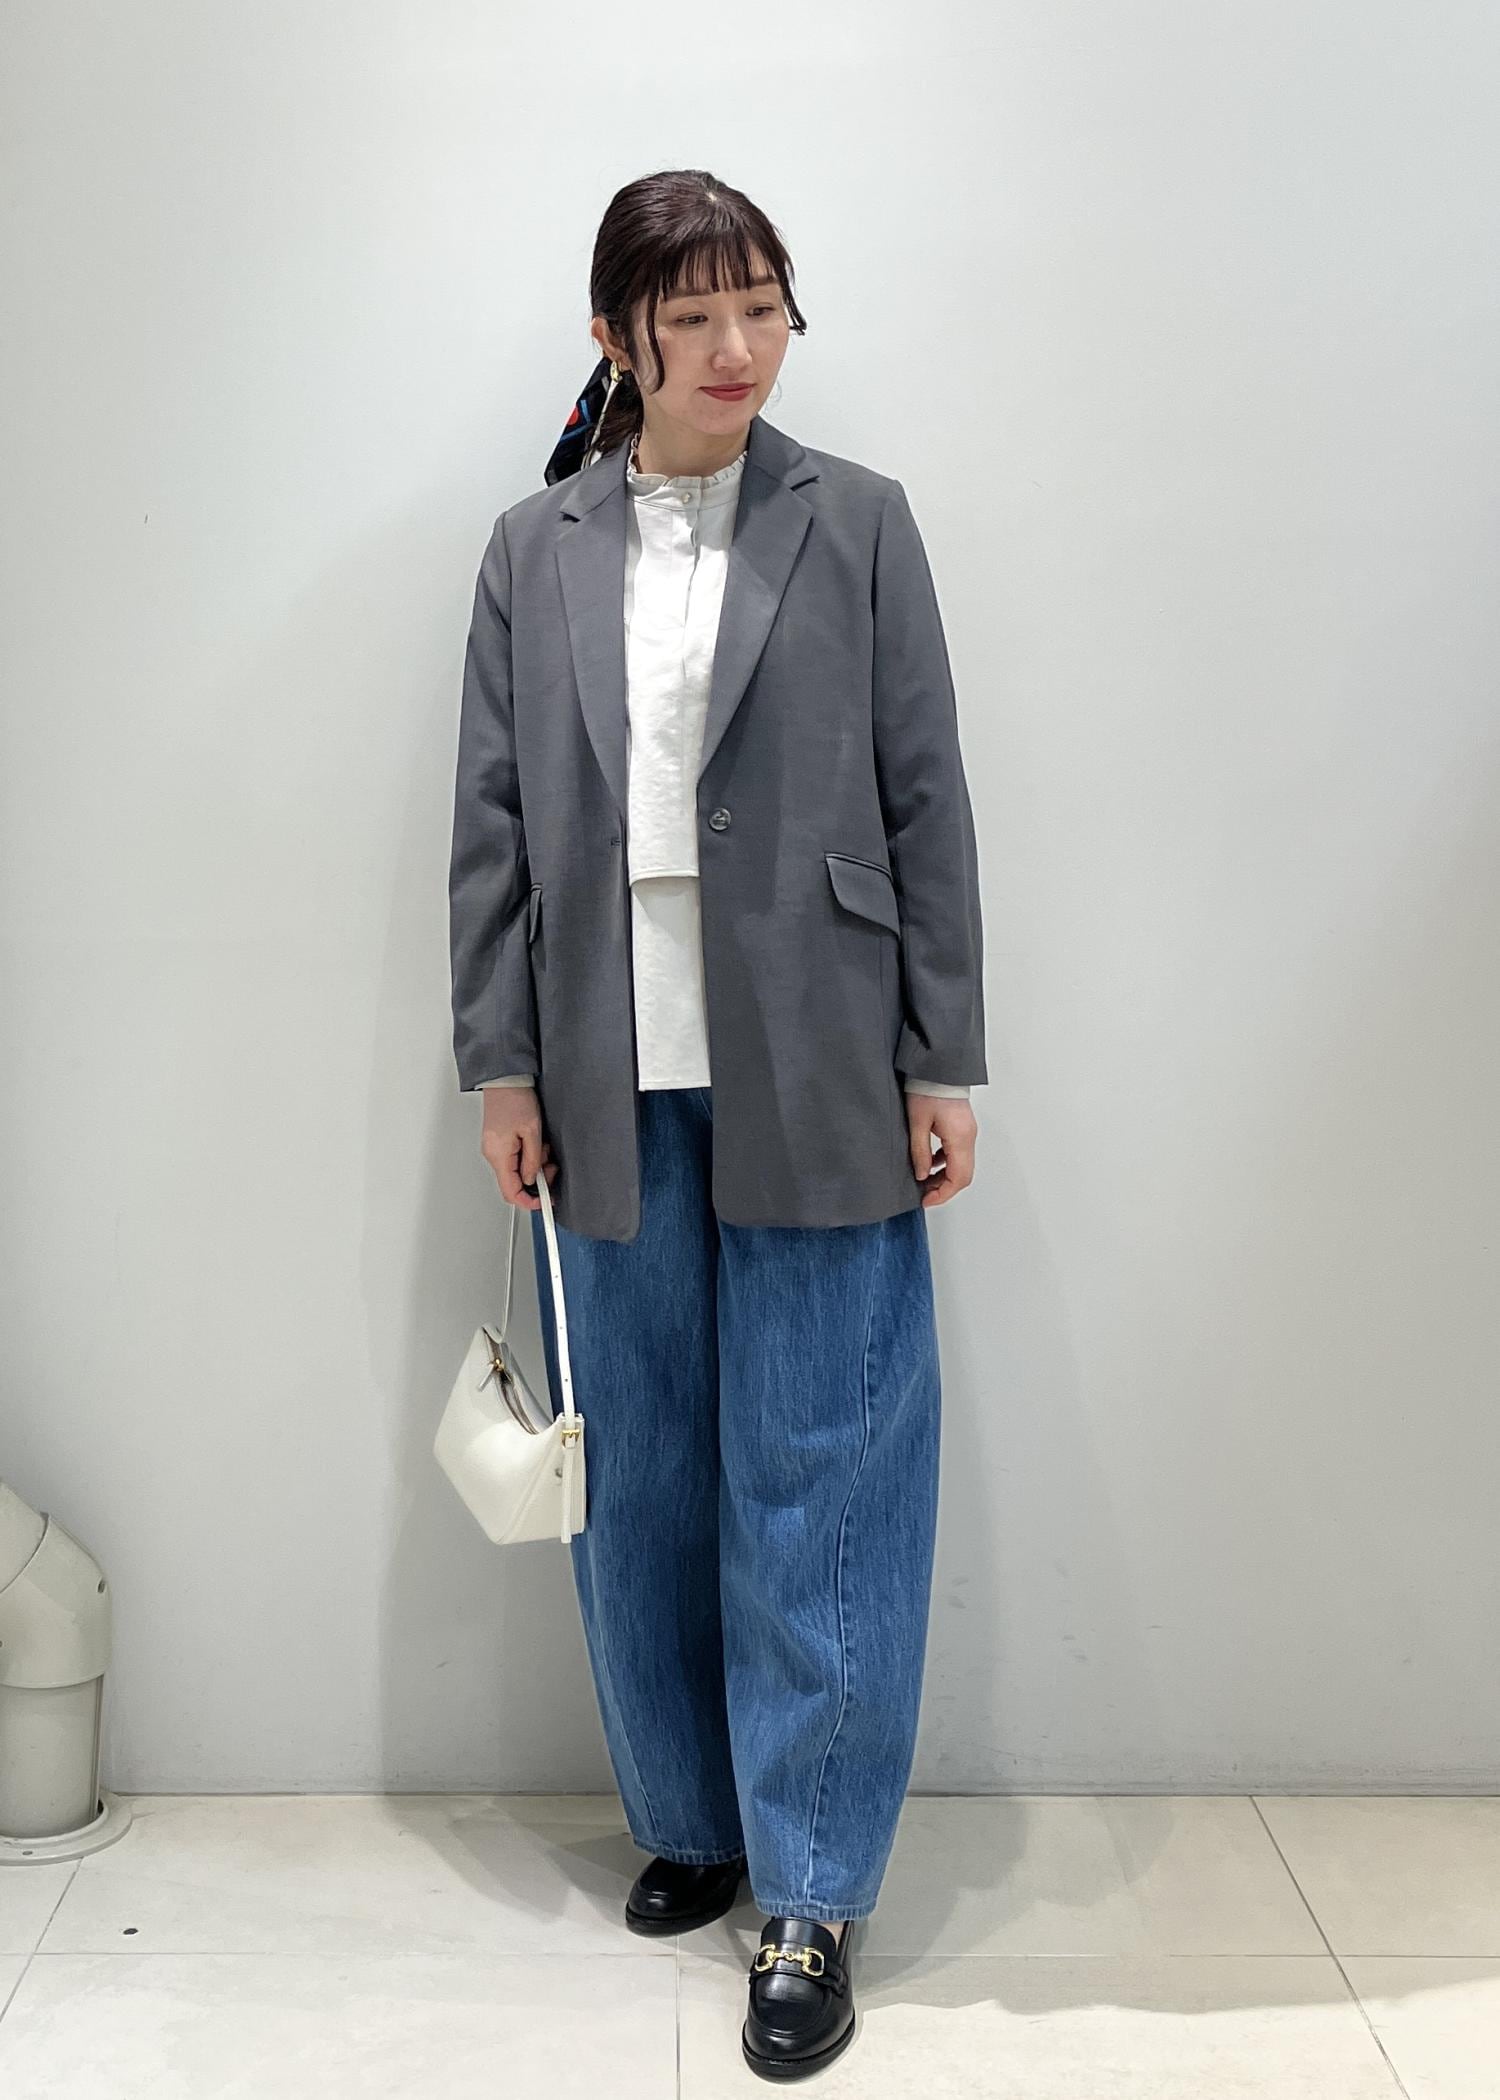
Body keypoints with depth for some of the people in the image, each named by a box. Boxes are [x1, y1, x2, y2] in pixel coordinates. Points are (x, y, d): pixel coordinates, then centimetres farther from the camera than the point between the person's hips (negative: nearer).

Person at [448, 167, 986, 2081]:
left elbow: (926, 796, 1)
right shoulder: (534, 548, 8)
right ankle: (687, 1820, 31)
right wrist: (501, 1061, 2)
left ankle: (810, 1895, 16)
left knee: (813, 1481, 2)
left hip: (812, 1079, -2)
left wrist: (943, 1060, -2)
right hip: (610, 1081, 2)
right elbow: (492, 817, 7)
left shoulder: (855, 523, 4)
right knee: (639, 1477, 11)